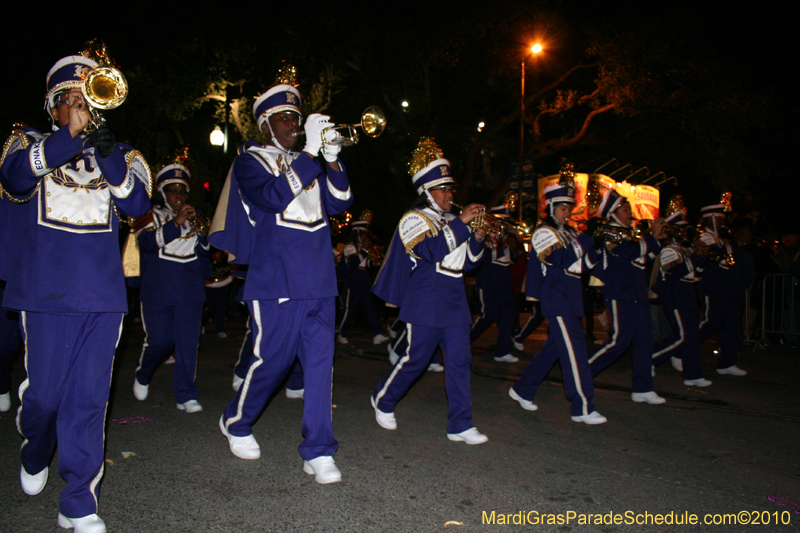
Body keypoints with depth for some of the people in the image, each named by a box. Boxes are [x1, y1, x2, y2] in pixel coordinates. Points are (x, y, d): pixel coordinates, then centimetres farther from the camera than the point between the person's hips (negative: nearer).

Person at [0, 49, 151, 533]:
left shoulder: (120, 155, 13)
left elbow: (138, 204, -3)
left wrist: (109, 158, -18)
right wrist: (70, 134, -21)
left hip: (102, 294, 1)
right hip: (45, 292, 0)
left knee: (88, 399, 1)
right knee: (45, 393, 4)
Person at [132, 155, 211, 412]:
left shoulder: (194, 216, 16)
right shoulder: (152, 216, 5)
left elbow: (207, 250, 10)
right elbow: (147, 242, -14)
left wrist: (198, 229, -8)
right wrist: (176, 222, -22)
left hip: (190, 291, 2)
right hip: (158, 291, -2)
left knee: (188, 343, -3)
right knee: (159, 341, 2)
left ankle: (186, 394, 4)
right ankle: (142, 377, 32)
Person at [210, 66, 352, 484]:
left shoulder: (309, 164, 20)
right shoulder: (251, 162, 4)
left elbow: (338, 204, 8)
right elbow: (274, 195, -17)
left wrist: (332, 159, -7)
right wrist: (310, 152, -21)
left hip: (318, 280, 5)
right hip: (276, 281, -5)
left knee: (320, 361, 0)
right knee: (271, 359, 1)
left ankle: (318, 452, 6)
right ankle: (236, 423, 29)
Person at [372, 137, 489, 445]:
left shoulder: (451, 222, 17)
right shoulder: (415, 219, -5)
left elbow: (467, 262, 17)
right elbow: (432, 249, -23)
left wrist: (478, 239, 0)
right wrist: (462, 222, -22)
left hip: (455, 303, 7)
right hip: (426, 303, -7)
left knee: (459, 361, 2)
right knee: (415, 359, 2)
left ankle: (460, 425, 6)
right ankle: (383, 400, 27)